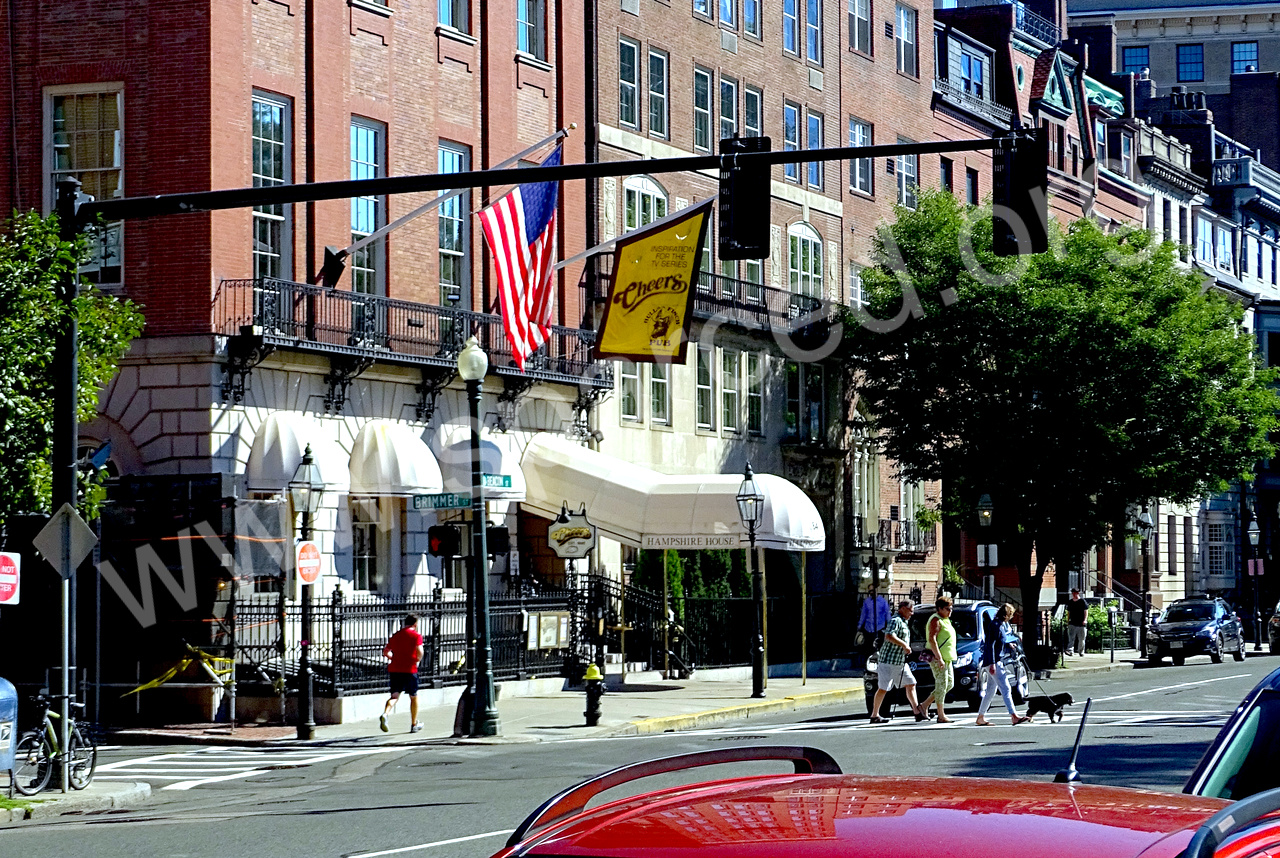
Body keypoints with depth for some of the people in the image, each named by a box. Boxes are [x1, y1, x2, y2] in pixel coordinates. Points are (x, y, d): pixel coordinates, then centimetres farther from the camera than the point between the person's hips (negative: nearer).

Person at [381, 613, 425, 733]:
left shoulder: (396, 635, 12)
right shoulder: (416, 636, -3)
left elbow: (386, 652, 11)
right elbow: (419, 651, -16)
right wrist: (418, 660, 3)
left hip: (394, 669, 4)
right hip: (410, 669, -4)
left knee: (394, 696, 3)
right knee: (414, 697, 13)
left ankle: (384, 714, -27)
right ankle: (414, 724, 21)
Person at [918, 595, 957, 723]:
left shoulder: (945, 620, 19)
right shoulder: (936, 620, -13)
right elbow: (932, 640, -22)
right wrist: (939, 658, -26)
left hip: (946, 659, 10)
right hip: (937, 658, -10)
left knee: (950, 684, 11)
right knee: (941, 685, -7)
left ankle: (925, 705, 14)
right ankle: (941, 715, -3)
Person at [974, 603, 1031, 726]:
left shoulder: (1002, 625, 15)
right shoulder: (995, 625, -14)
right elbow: (990, 645, -19)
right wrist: (992, 663, -22)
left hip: (997, 661, 10)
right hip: (994, 661, -10)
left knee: (990, 690, 12)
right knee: (1005, 688, -14)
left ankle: (980, 718, 17)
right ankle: (1014, 716, -19)